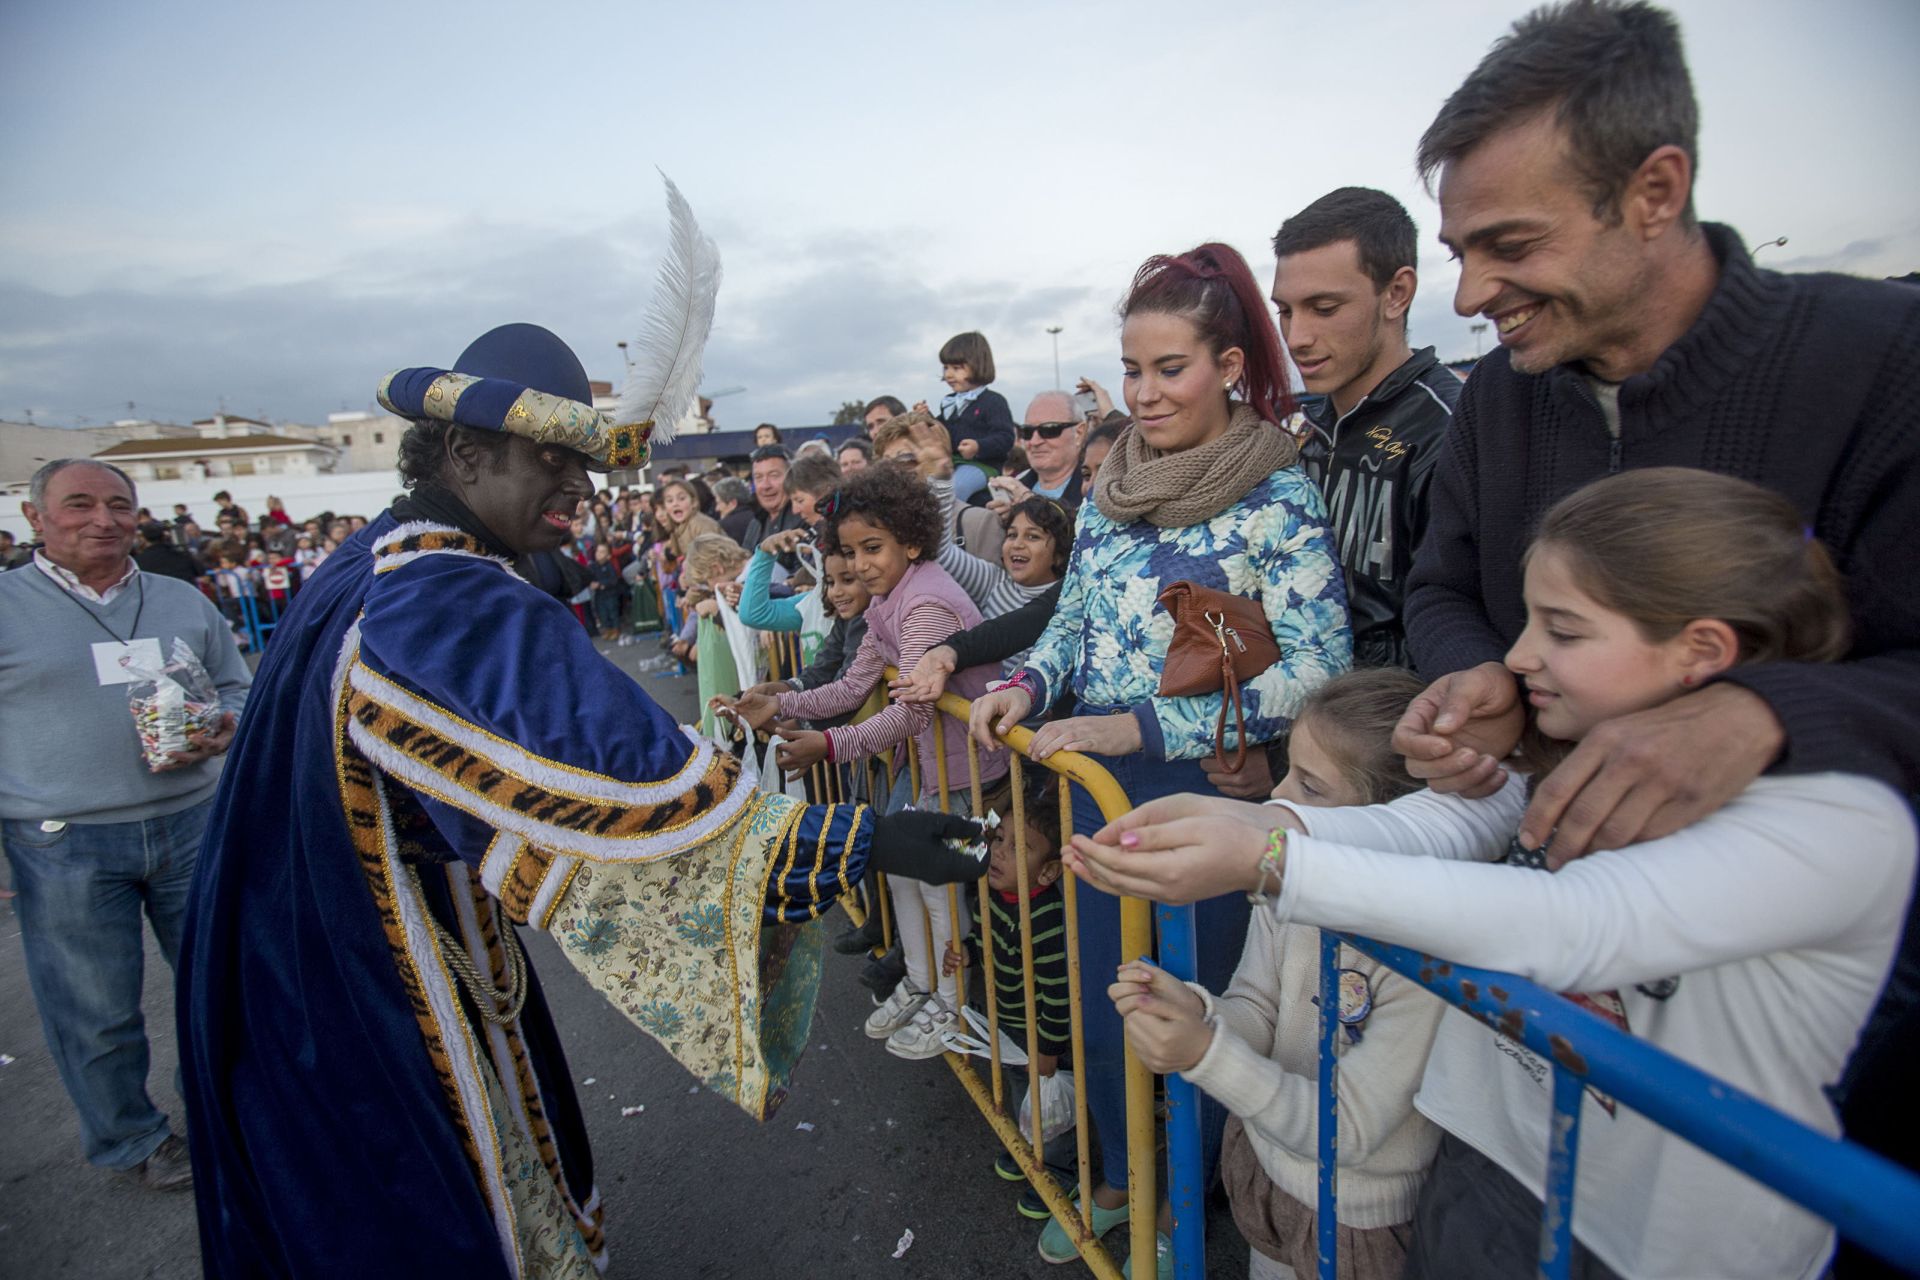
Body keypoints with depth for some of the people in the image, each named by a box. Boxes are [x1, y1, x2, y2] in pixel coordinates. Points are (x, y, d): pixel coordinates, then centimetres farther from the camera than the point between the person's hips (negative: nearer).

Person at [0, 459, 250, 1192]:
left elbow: (237, 688, 13)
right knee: (96, 1011, 11)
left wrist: (223, 730, -8)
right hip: (63, 847, -3)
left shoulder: (183, 602, 8)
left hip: (191, 823, 3)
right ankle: (130, 1139, 34)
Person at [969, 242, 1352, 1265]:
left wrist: (1144, 723, -25)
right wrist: (1029, 683, -8)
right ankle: (1118, 1177, 49)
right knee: (1099, 1002, 20)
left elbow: (1318, 666, -19)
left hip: (1212, 794, -5)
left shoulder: (1280, 496, -13)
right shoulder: (1110, 484, 4)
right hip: (1100, 786, 6)